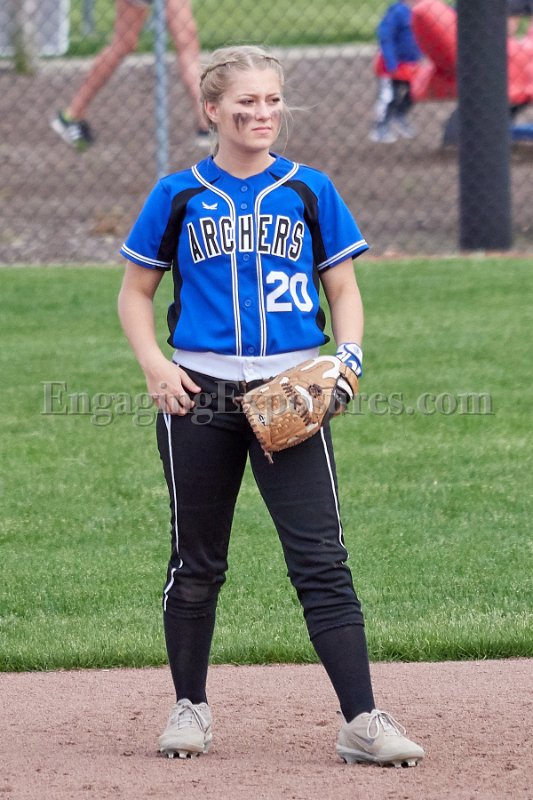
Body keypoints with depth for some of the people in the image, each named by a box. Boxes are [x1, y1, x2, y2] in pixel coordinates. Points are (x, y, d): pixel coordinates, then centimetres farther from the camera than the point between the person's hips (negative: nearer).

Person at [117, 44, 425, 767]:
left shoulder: (310, 192, 6)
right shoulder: (179, 196, 5)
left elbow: (343, 290, 11)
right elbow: (136, 293, 12)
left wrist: (348, 358, -8)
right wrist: (156, 367, -5)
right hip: (200, 397, 1)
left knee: (321, 560, -9)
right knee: (197, 563, 9)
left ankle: (362, 722, -12)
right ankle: (190, 707, 26)